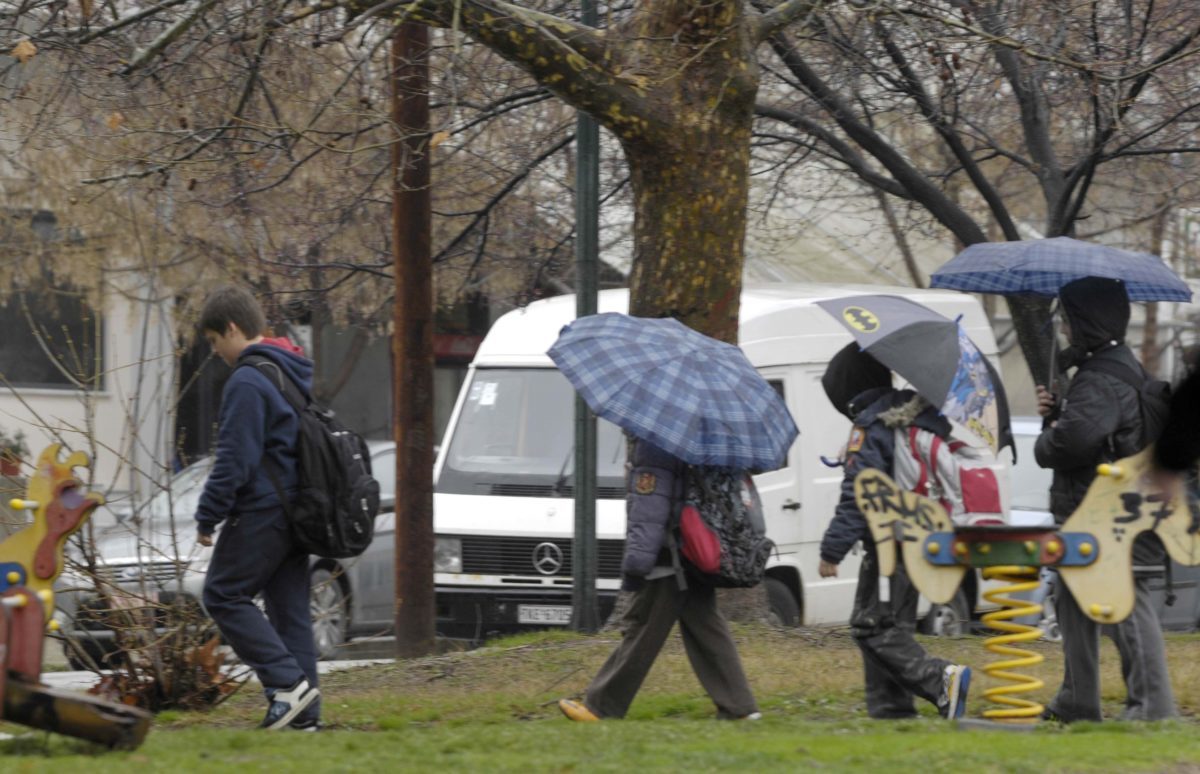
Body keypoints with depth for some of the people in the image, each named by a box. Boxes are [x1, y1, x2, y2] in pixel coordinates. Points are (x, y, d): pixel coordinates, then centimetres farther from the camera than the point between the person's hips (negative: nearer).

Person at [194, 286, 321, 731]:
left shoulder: (248, 382, -15)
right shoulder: (295, 374, 17)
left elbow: (234, 459, -18)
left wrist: (208, 517, -11)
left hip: (260, 511, -9)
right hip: (296, 508, 9)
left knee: (224, 596, -2)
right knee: (289, 606, 9)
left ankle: (288, 682, -12)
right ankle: (303, 712, 6)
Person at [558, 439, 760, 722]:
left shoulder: (653, 445, -15)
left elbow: (648, 509, -20)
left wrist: (634, 565, -20)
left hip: (667, 561, -9)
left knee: (640, 632, -2)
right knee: (706, 631, 9)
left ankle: (600, 707, 4)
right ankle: (739, 707, 4)